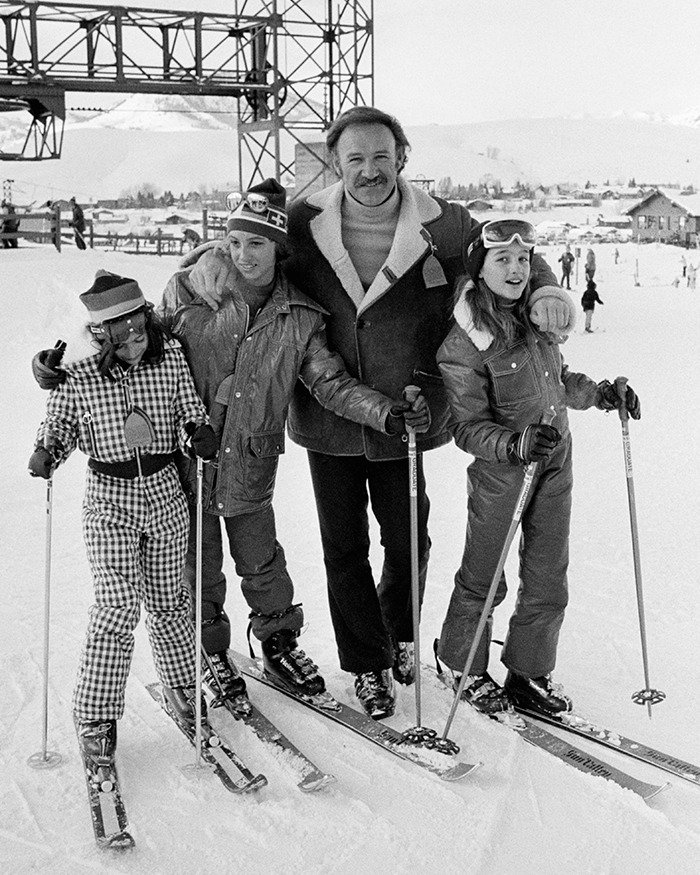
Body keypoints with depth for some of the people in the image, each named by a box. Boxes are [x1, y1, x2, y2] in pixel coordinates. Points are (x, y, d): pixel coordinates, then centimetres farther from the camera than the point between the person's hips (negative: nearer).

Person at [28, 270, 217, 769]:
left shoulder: (171, 360, -4)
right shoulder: (78, 378, -9)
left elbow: (191, 413, 3)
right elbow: (59, 427, 3)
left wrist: (200, 433, -18)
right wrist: (46, 455, -17)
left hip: (164, 492, 2)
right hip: (109, 499, -2)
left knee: (168, 601, 13)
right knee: (119, 604, -10)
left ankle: (181, 686, 36)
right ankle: (96, 717, 4)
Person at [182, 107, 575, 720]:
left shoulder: (440, 225, -8)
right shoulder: (304, 225, -7)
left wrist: (545, 290, -15)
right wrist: (217, 253, -12)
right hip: (327, 420, 0)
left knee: (408, 542, 15)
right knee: (344, 549, 11)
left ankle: (399, 634, 45)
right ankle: (368, 663, 31)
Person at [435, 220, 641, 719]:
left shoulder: (537, 318, 3)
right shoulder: (464, 345, -19)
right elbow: (468, 427, -19)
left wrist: (602, 394, 10)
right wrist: (514, 444, -34)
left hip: (555, 467, 6)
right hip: (500, 474, -6)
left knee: (549, 581, 11)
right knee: (484, 578, 9)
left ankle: (528, 673, 28)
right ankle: (465, 667, 32)